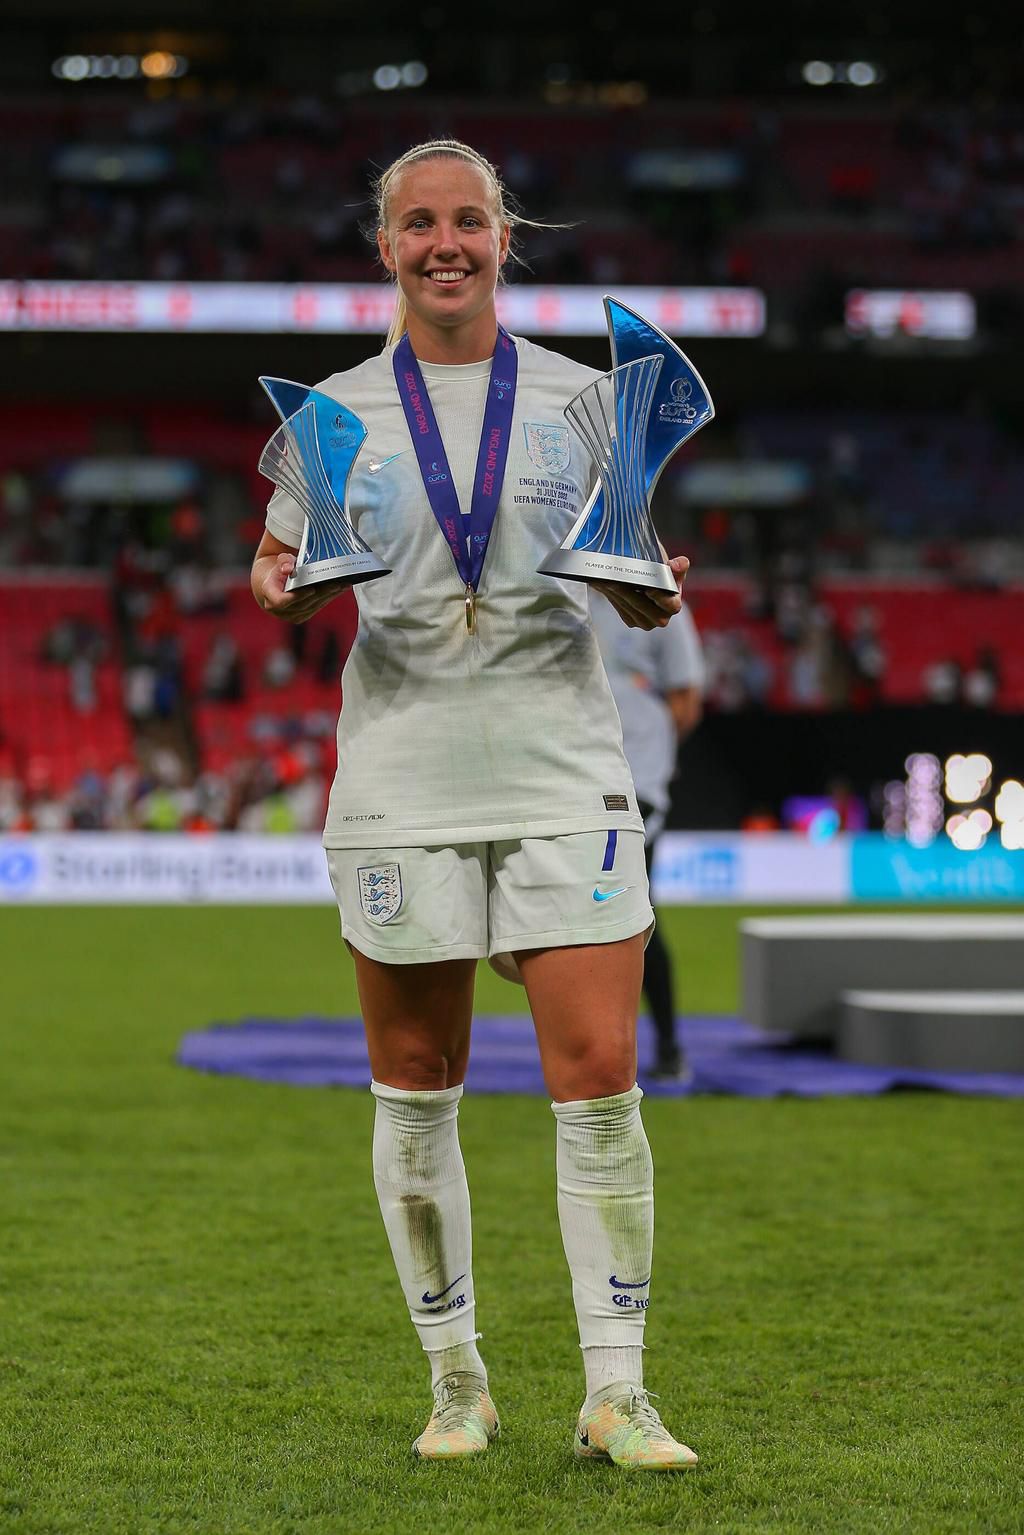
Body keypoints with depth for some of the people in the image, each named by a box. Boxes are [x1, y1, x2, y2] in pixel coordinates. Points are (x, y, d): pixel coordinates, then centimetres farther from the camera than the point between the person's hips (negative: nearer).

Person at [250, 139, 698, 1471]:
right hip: (402, 779, 0)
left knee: (600, 1076, -9)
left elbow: (642, 596, 11)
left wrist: (654, 587, -11)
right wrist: (281, 589, -8)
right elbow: (276, 568, 14)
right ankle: (457, 1384, 19)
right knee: (416, 1095, 4)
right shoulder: (336, 412, 6)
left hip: (564, 774, 0)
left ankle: (617, 1397, 0)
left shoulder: (580, 399, 6)